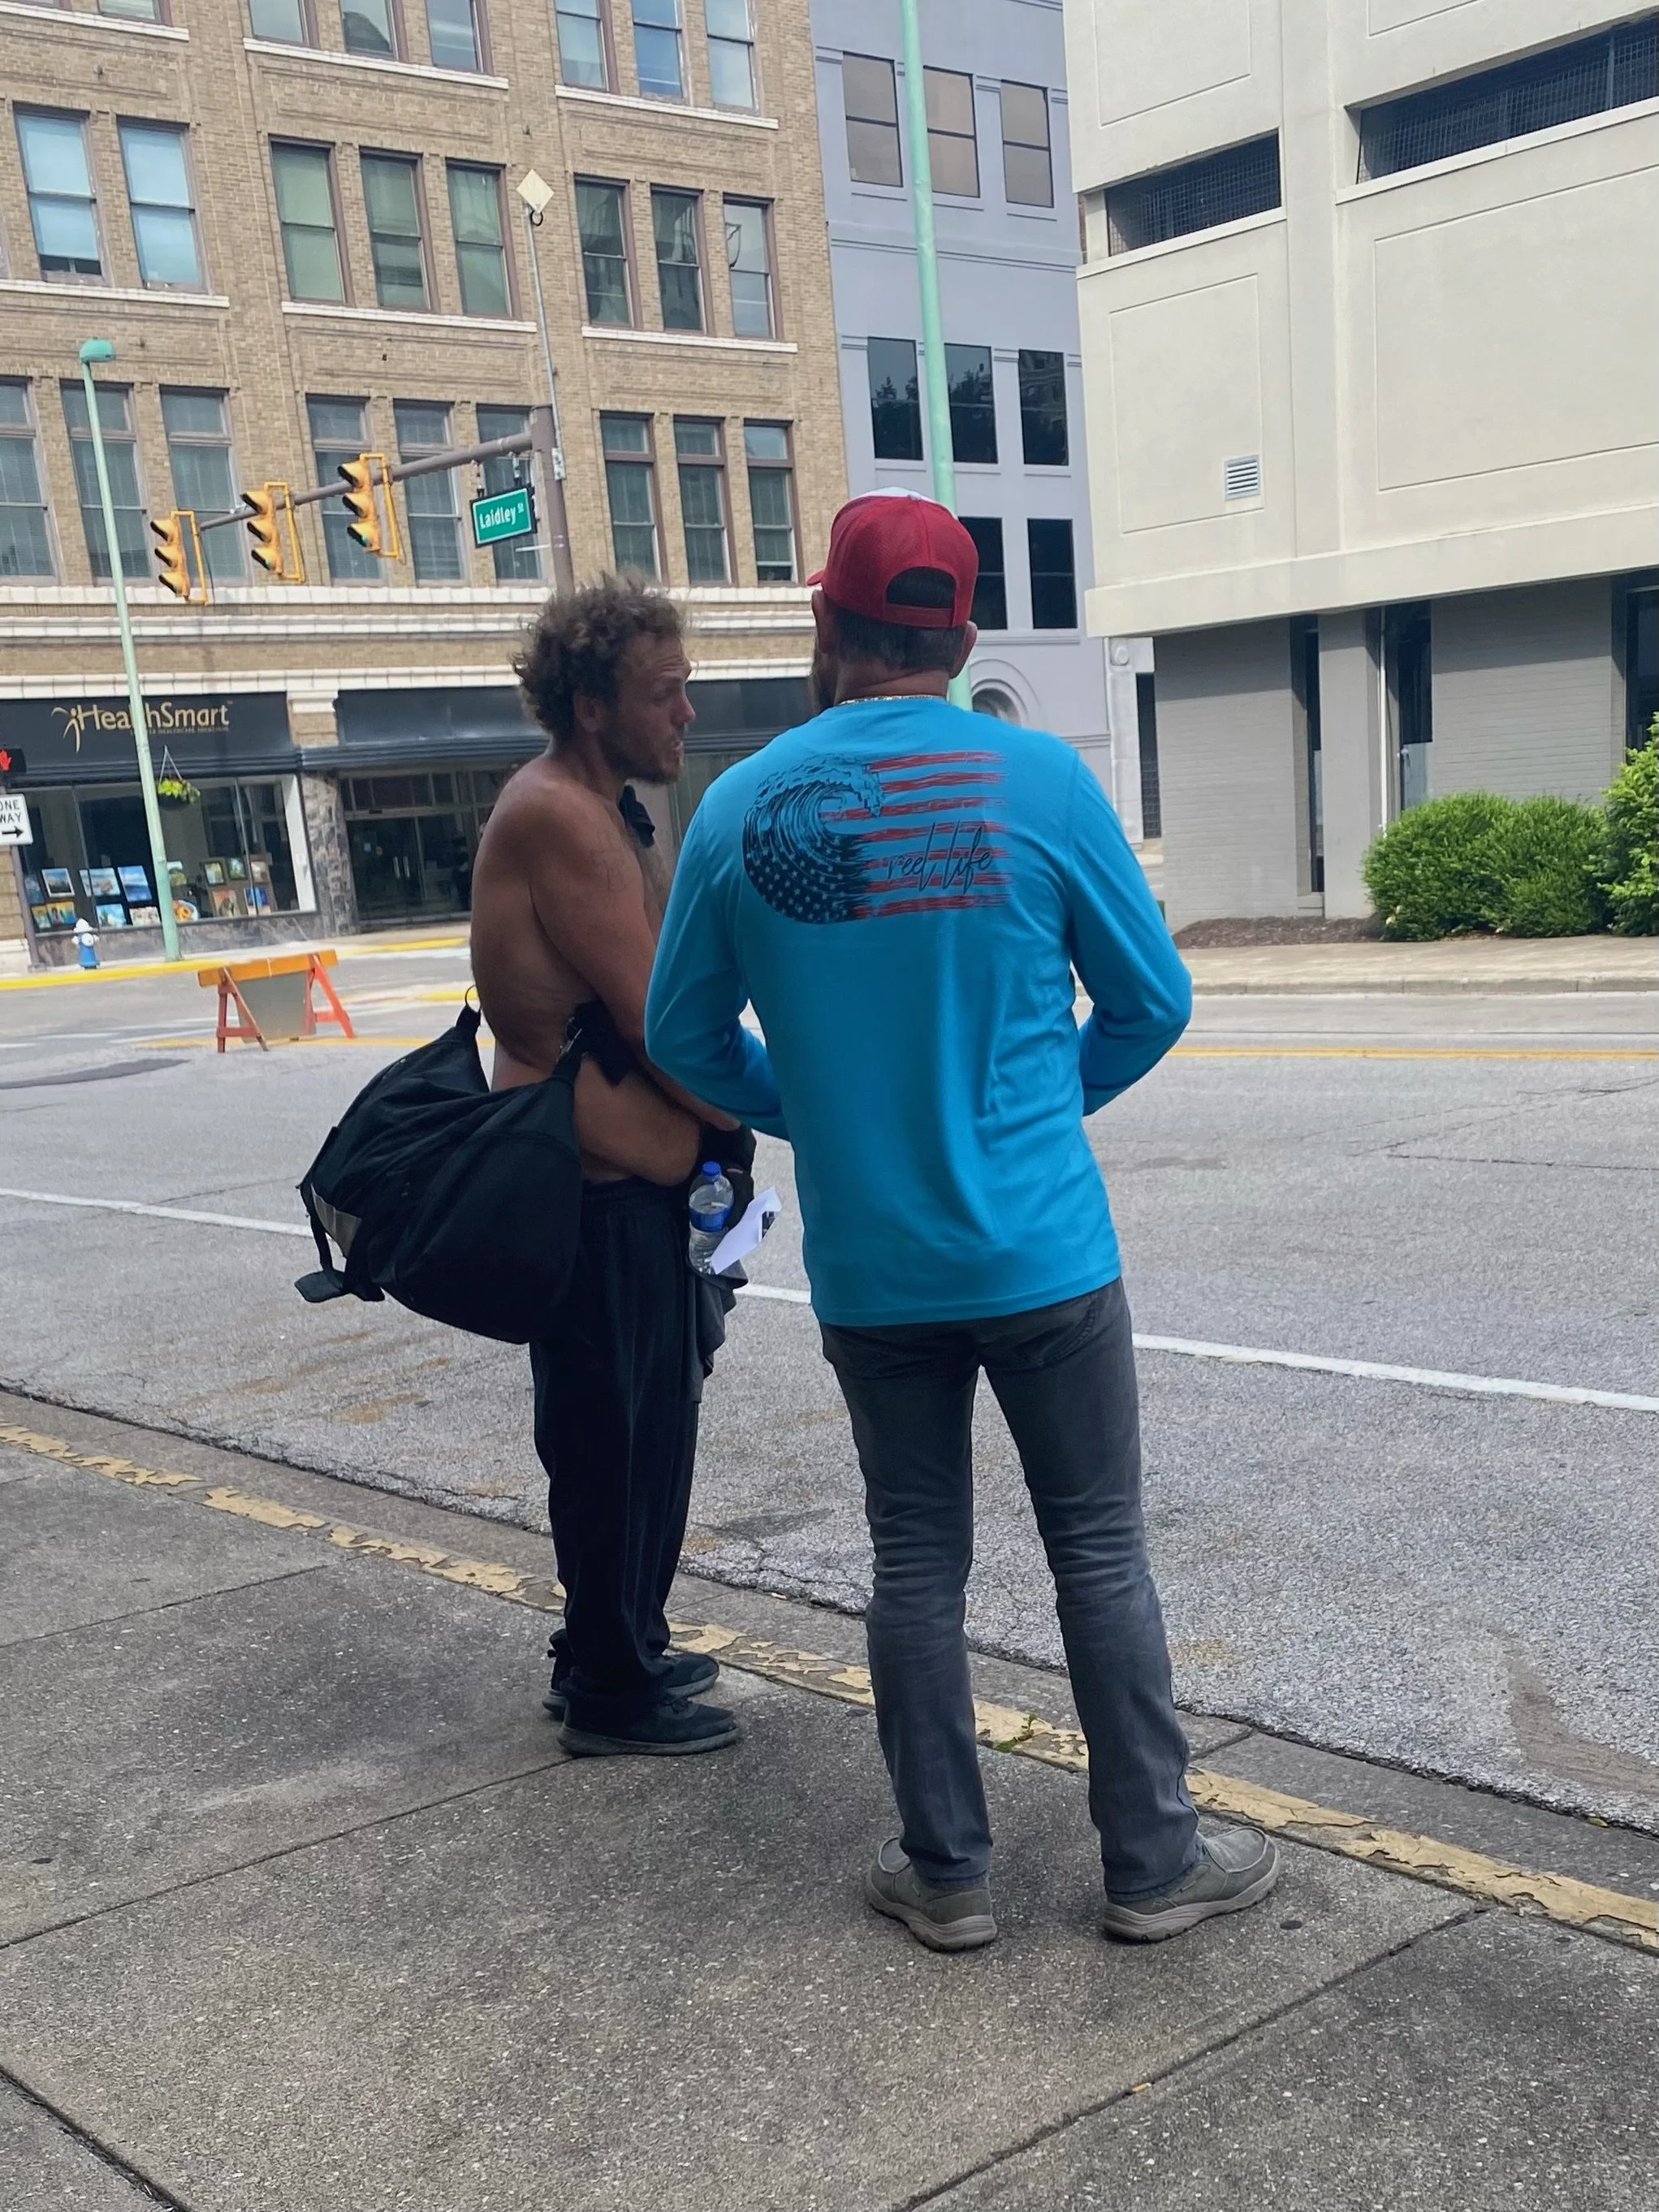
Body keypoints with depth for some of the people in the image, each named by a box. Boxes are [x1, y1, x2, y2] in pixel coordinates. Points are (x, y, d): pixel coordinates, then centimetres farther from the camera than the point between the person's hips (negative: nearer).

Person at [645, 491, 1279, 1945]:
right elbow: (1152, 1000, 0)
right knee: (1100, 1550, 11)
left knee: (918, 1564, 14)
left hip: (868, 1270, 2)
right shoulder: (1039, 780, -8)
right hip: (1045, 1256, -1)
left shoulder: (743, 807, -3)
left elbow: (683, 1034, 5)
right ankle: (1155, 1863, 22)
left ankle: (947, 1876, 25)